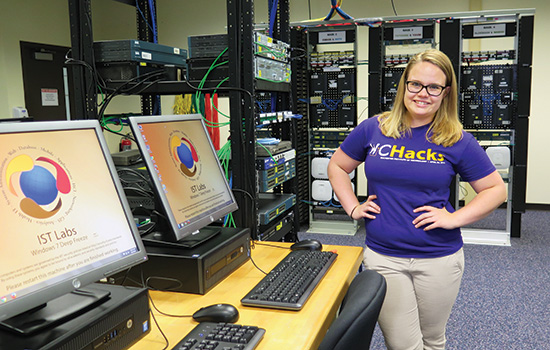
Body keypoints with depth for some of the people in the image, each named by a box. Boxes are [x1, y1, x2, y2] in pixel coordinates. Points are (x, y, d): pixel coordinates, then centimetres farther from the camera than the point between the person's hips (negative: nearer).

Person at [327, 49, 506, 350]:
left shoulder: (458, 141, -4)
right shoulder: (373, 130, -1)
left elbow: (496, 189, 3)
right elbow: (337, 166, 12)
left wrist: (454, 219, -10)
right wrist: (353, 207, 0)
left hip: (439, 258, 1)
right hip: (382, 256, 0)